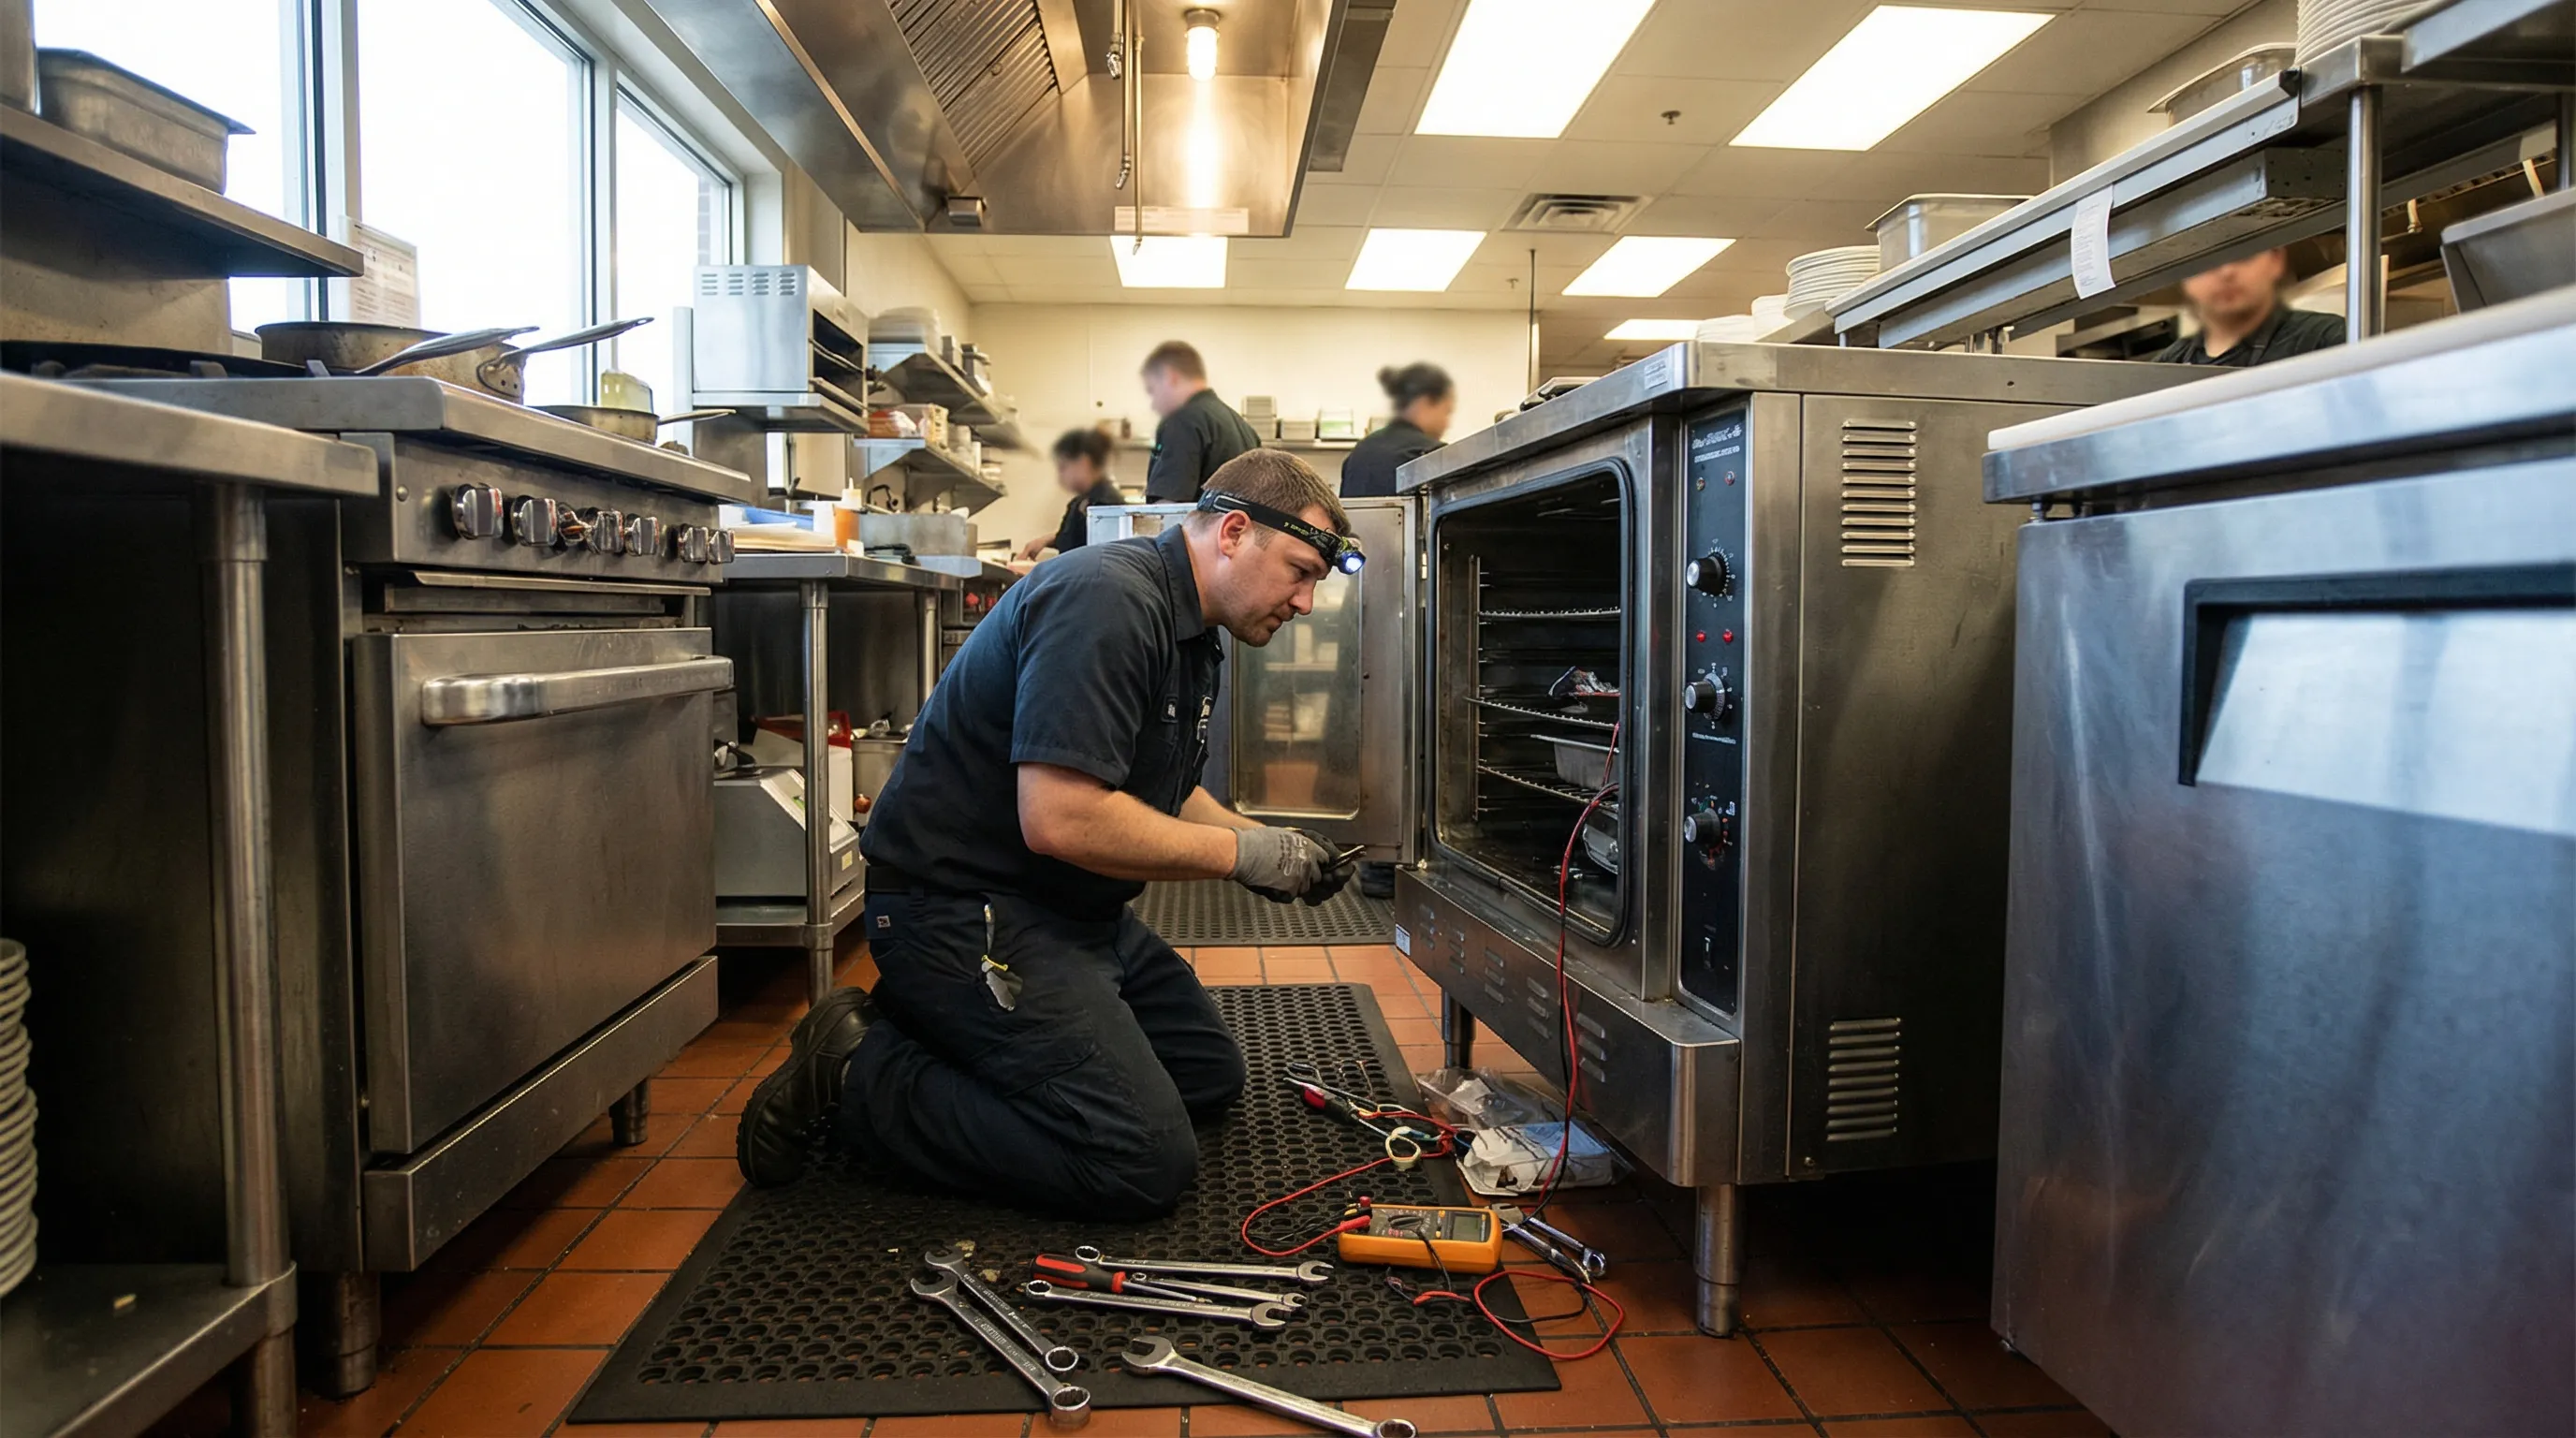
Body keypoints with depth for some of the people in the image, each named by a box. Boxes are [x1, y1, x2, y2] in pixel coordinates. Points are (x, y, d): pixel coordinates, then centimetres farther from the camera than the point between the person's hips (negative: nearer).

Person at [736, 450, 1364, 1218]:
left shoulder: (1188, 633, 12)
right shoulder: (1107, 599, -22)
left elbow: (1164, 791, 22)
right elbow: (1059, 818, -30)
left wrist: (1271, 849, 4)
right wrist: (1243, 853, -18)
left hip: (1068, 909, 11)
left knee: (1211, 1074, 16)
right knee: (1145, 1163, -16)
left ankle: (937, 1030, 14)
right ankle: (857, 1075, -5)